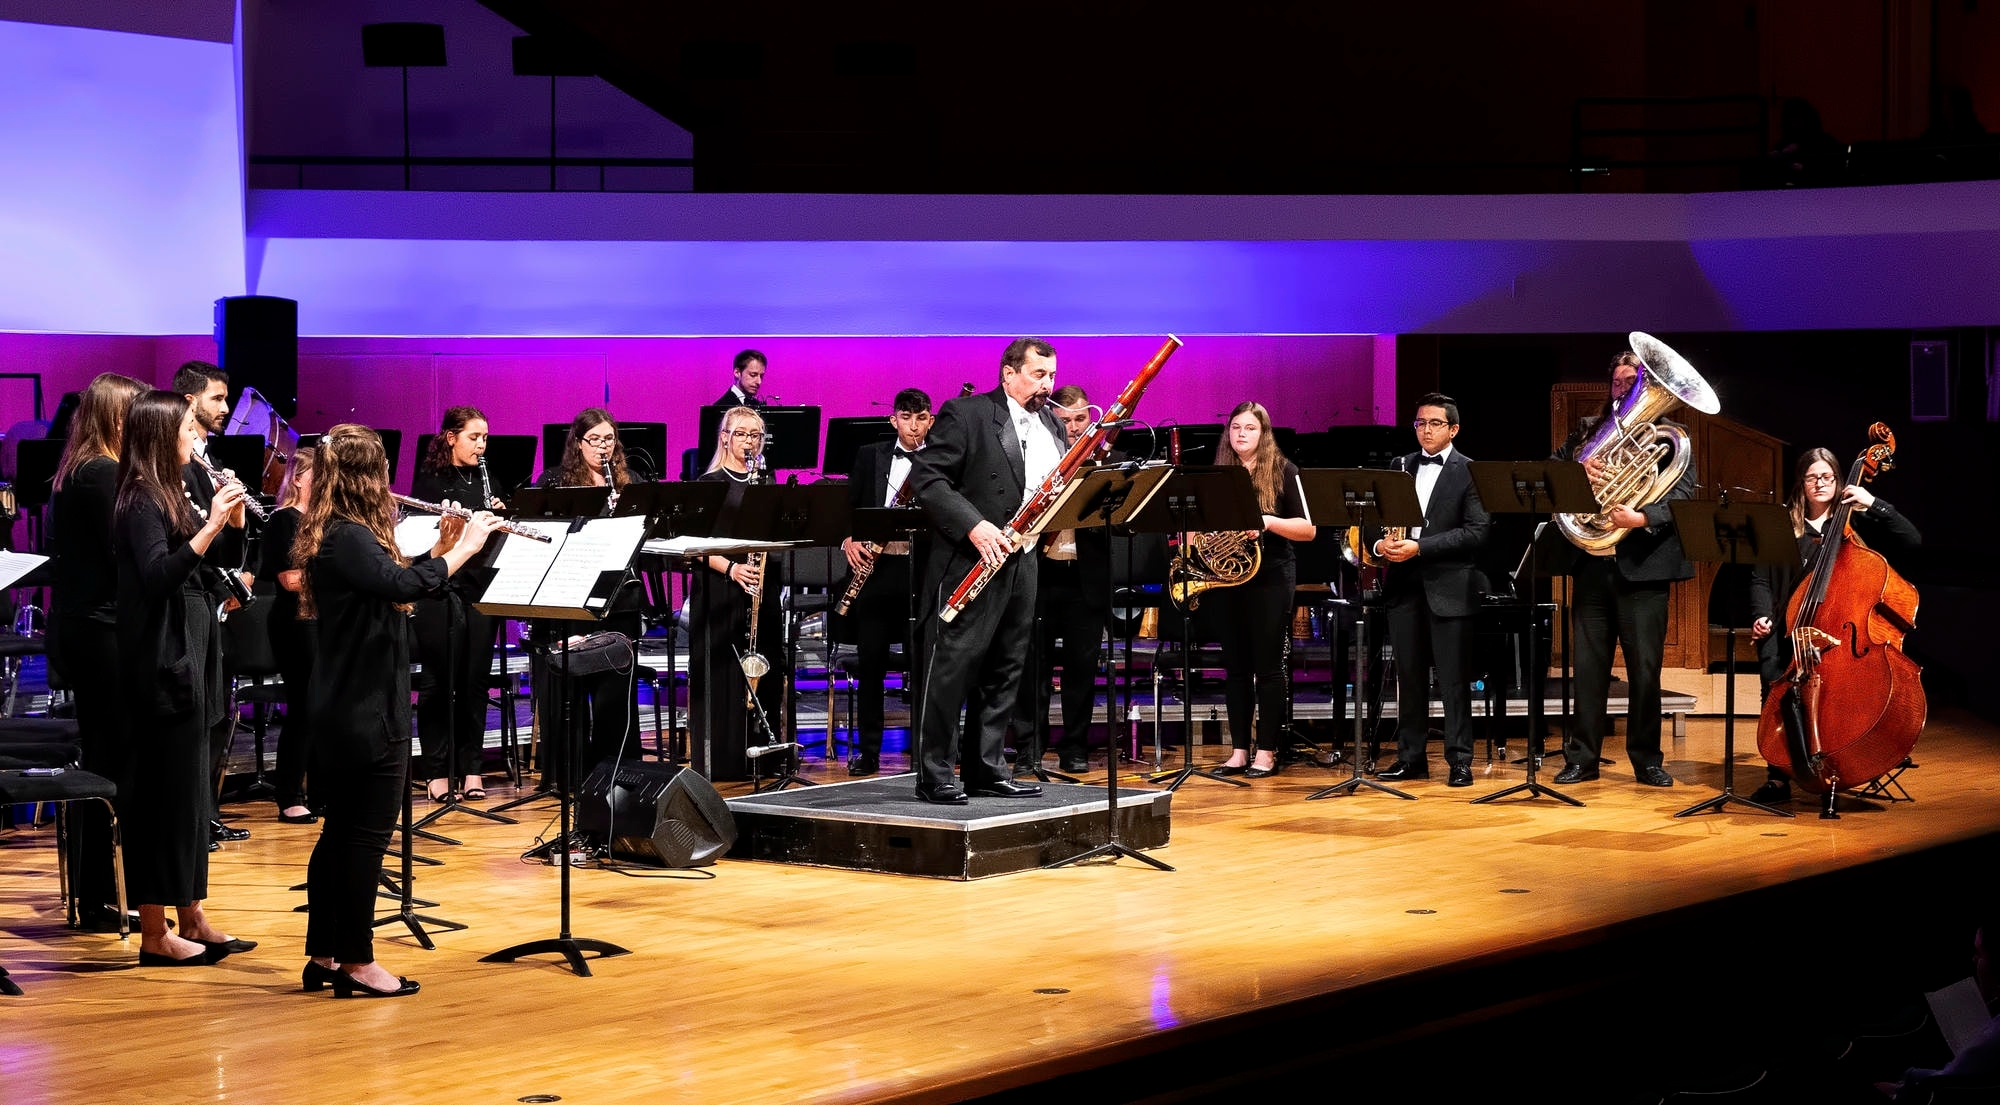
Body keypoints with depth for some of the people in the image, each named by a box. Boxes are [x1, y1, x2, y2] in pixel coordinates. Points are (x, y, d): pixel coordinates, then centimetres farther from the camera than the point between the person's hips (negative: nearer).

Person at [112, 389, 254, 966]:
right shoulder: (141, 502, -13)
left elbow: (192, 573, 15)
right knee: (164, 792, -5)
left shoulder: (170, 496, 14)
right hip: (161, 664, -10)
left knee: (190, 791, 13)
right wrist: (208, 528, -32)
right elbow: (156, 577, -26)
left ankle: (193, 918, 21)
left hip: (186, 659, 10)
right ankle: (155, 934, 1)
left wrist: (222, 518, 2)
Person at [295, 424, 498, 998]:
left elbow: (396, 583, 18)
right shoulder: (350, 538, -18)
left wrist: (440, 549, 7)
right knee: (367, 834, -3)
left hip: (340, 709, 10)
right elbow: (405, 586, -31)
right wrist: (464, 549, -19)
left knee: (340, 832, 14)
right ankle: (356, 963, 3)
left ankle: (323, 956, 20)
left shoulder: (333, 534, 12)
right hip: (367, 713, -10)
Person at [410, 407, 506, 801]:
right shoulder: (430, 480, -1)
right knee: (438, 682, -1)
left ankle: (471, 768, 12)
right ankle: (438, 771, 4)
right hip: (439, 591, -4)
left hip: (481, 588, 4)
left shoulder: (484, 480, 15)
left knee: (475, 680, 6)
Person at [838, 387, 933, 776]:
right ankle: (868, 751, 14)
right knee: (870, 663, 6)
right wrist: (848, 539, -5)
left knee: (921, 665, -1)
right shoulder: (869, 456, 10)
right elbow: (849, 506, 12)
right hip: (874, 568, 2)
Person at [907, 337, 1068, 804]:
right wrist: (974, 526, -22)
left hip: (1024, 566, 7)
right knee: (952, 669, -6)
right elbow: (927, 476, -13)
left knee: (1005, 672, 11)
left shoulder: (1052, 426, 15)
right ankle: (934, 775, -2)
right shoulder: (966, 415, -7)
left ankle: (987, 769, 18)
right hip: (971, 561, -7)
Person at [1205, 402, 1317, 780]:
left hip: (1269, 578, -3)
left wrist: (1268, 522, -19)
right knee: (1235, 667, 7)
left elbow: (1308, 528, -5)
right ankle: (1238, 751, 12)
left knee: (1268, 666, -1)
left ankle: (1267, 752, 4)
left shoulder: (1283, 472, 0)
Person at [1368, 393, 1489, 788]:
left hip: (1449, 586, -5)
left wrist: (1420, 547, -18)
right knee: (1409, 676, 8)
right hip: (1404, 586, 5)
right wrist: (1379, 543, -9)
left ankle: (1460, 761, 3)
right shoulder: (1400, 467, 14)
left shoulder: (1470, 472, -2)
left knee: (1453, 679, -3)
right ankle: (1411, 758, 15)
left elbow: (1476, 531, -11)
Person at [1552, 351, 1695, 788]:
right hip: (1593, 565, 3)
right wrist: (1578, 469, -16)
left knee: (1645, 669, 1)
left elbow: (1682, 494, -8)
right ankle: (1582, 758, 11)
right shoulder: (1591, 430, 15)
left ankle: (1647, 759, 11)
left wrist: (1642, 518, -25)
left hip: (1644, 567, -3)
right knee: (1588, 665, 5)